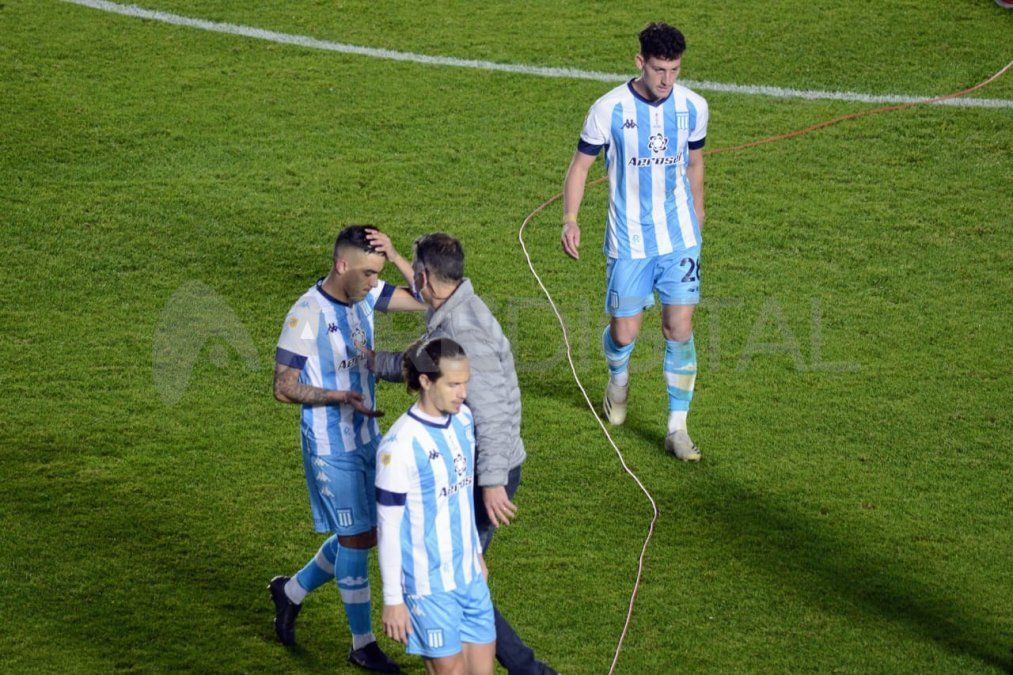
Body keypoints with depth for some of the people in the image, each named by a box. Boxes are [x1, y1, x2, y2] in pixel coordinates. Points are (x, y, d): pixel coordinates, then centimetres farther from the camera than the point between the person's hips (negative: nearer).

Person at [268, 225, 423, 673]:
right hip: (331, 447, -8)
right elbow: (284, 387, -17)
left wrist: (396, 257, -17)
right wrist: (340, 396, -28)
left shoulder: (364, 296, 1)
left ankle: (292, 591, 36)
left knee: (364, 534, 14)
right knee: (357, 538, -1)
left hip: (367, 437, 8)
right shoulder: (307, 314, -20)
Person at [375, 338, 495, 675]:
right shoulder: (400, 445, -20)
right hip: (429, 584, -7)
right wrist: (392, 599, -12)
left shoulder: (463, 419, 2)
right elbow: (389, 527, -15)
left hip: (469, 574, 7)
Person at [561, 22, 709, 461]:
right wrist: (570, 219, -14)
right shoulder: (609, 109, -12)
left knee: (680, 331, -5)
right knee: (623, 334, 4)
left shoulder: (693, 107, -3)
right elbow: (581, 163, -3)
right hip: (628, 242, -2)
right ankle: (618, 382, 40)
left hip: (680, 239, 2)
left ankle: (677, 429, 6)